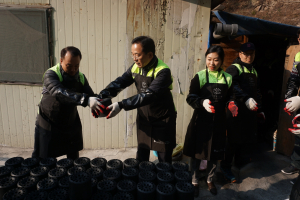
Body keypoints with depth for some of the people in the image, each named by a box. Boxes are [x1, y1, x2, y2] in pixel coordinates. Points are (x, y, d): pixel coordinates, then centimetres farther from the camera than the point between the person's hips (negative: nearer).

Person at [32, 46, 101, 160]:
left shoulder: (81, 78, -4)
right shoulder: (51, 74, -21)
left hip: (71, 125, 5)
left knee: (74, 160, 17)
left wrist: (99, 107, -30)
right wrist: (85, 99, -54)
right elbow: (59, 93, -41)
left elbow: (91, 96, -6)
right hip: (49, 125, -4)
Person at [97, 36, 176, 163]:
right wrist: (101, 98, -23)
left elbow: (148, 95, -34)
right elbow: (119, 83, -7)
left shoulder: (162, 71, -23)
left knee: (164, 161, 9)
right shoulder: (135, 67, -3)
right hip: (143, 119, 6)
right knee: (141, 159, 20)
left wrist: (121, 105, -39)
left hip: (162, 121, -5)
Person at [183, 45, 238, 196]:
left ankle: (210, 180, 41)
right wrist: (203, 102, -29)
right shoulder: (199, 77, -8)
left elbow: (229, 97, 15)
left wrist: (231, 104, -6)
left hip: (218, 122, 3)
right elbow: (191, 98, -10)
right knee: (197, 152, 9)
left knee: (214, 153, 16)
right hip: (201, 121, -3)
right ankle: (195, 182, 31)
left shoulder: (228, 78, 3)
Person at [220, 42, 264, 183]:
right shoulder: (234, 69, -6)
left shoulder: (253, 71, 21)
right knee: (234, 140, -3)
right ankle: (225, 167, 13)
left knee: (250, 139, 12)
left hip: (250, 112, 8)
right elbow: (233, 86, -26)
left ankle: (241, 163, 33)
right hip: (237, 112, -8)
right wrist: (246, 99, -37)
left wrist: (260, 109, 28)